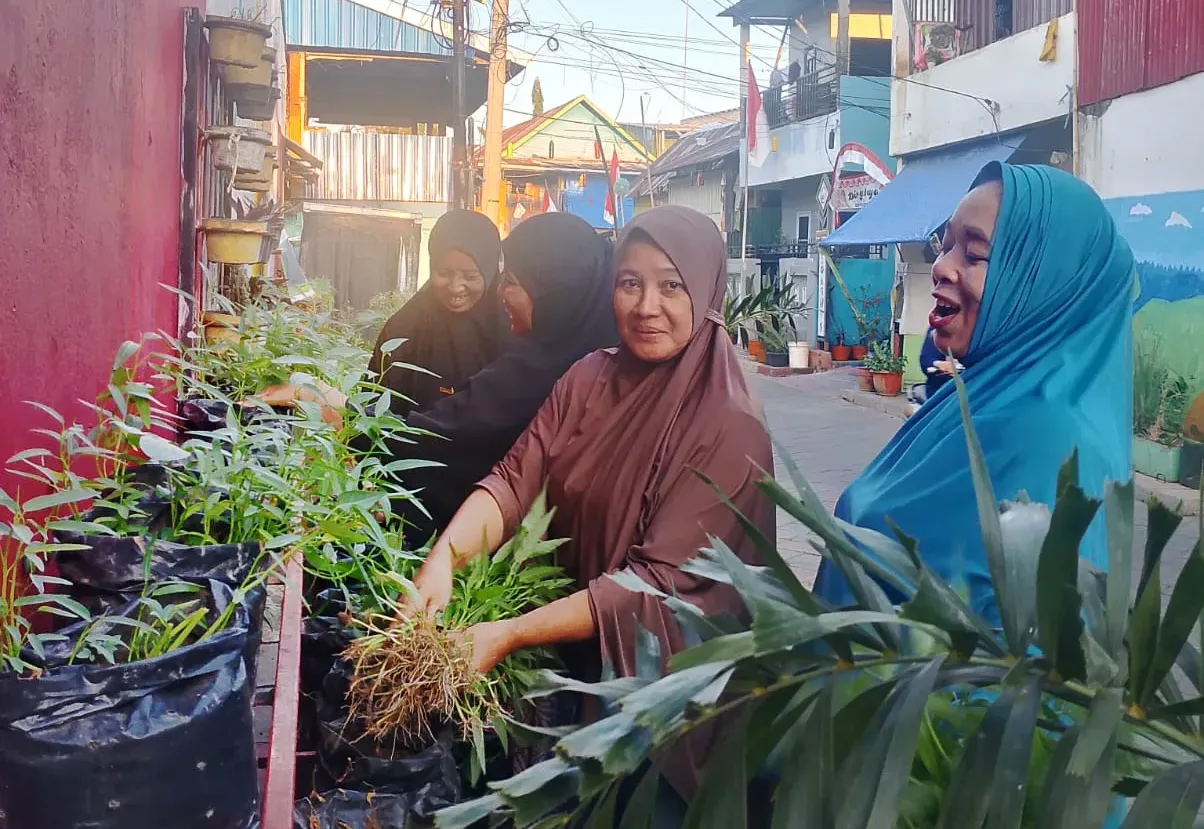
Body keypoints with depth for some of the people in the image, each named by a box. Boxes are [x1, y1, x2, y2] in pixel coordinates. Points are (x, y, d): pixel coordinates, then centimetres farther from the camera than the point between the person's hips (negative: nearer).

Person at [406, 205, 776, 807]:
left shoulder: (728, 430, -22)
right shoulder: (589, 378, -3)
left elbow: (660, 583, -26)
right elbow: (516, 479, -12)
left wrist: (510, 635, -32)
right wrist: (445, 555, -31)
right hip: (569, 654, 5)